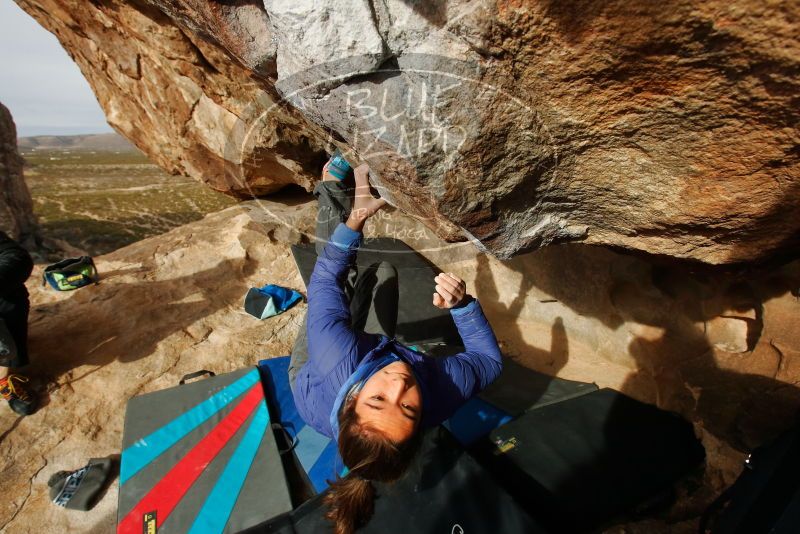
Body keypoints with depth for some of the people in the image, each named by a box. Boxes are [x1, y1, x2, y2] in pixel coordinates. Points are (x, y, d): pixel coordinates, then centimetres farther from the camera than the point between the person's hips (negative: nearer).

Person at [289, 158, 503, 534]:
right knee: (384, 270, 12)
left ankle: (335, 199, 35)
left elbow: (324, 281, -37)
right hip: (378, 351, 2)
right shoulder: (438, 399, -46)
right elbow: (490, 358, -25)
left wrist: (352, 223, -33)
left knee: (335, 279, 5)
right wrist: (460, 304, -39)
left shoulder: (340, 365, -52)